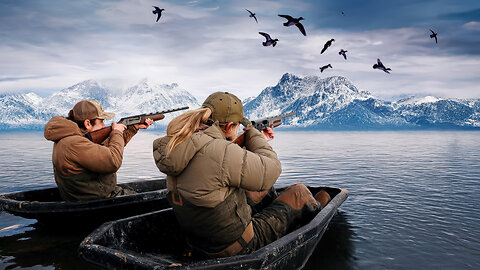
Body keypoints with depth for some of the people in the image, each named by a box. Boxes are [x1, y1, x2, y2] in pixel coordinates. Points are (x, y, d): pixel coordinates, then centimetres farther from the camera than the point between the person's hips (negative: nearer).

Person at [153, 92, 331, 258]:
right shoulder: (220, 152, -31)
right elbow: (271, 170, -16)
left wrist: (259, 139, 22)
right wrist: (251, 131, -2)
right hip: (237, 248, -7)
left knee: (263, 187, 28)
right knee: (299, 192, 12)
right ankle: (315, 209, 44)